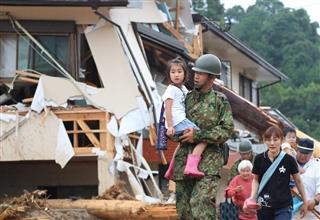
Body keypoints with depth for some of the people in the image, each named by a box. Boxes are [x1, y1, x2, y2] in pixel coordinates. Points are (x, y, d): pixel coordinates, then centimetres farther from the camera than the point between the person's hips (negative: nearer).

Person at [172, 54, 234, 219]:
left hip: (208, 162, -4)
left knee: (201, 203, -21)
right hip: (184, 159, 4)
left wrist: (198, 135, -14)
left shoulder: (220, 101, 4)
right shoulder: (186, 97, 13)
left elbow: (227, 130, -6)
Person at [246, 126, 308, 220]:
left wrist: (305, 202, 11)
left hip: (284, 208, -2)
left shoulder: (289, 160, -6)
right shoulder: (259, 159, -1)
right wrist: (253, 197, -5)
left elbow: (298, 181, 6)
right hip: (264, 207, 2)